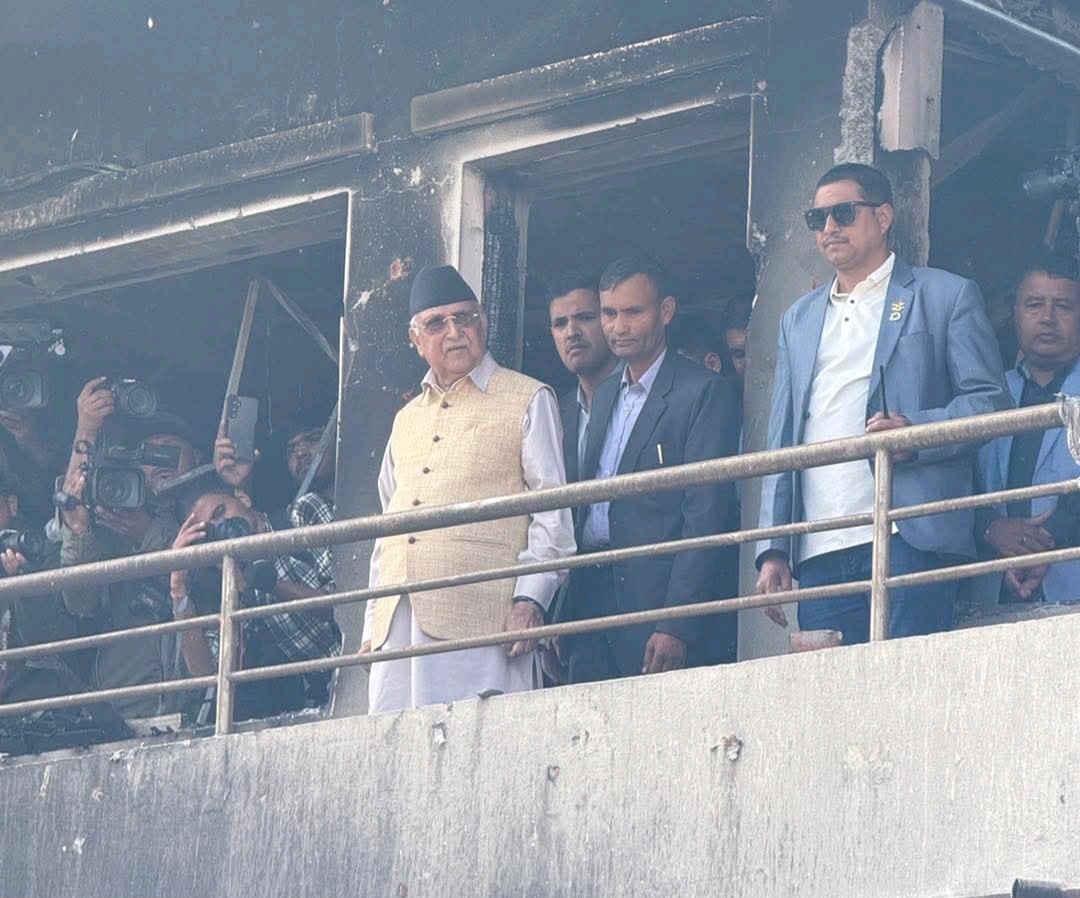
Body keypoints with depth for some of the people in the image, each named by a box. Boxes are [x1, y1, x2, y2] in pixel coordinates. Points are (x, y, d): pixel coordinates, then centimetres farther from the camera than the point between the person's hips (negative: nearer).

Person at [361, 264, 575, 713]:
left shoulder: (528, 401, 9)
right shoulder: (406, 420, 26)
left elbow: (552, 512, 2)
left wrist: (530, 599, -10)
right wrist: (372, 622, 18)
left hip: (479, 621, -5)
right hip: (399, 623, 5)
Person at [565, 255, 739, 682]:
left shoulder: (704, 391, -4)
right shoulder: (605, 394, 20)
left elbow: (705, 517, -11)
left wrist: (677, 628, -18)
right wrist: (558, 615, 9)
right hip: (590, 596, 7)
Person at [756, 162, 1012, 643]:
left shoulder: (946, 296, 10)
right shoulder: (799, 319, 25)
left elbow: (991, 401, 2)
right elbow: (781, 439, 20)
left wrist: (916, 430, -17)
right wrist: (773, 549, 10)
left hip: (909, 543, -4)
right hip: (819, 554, 5)